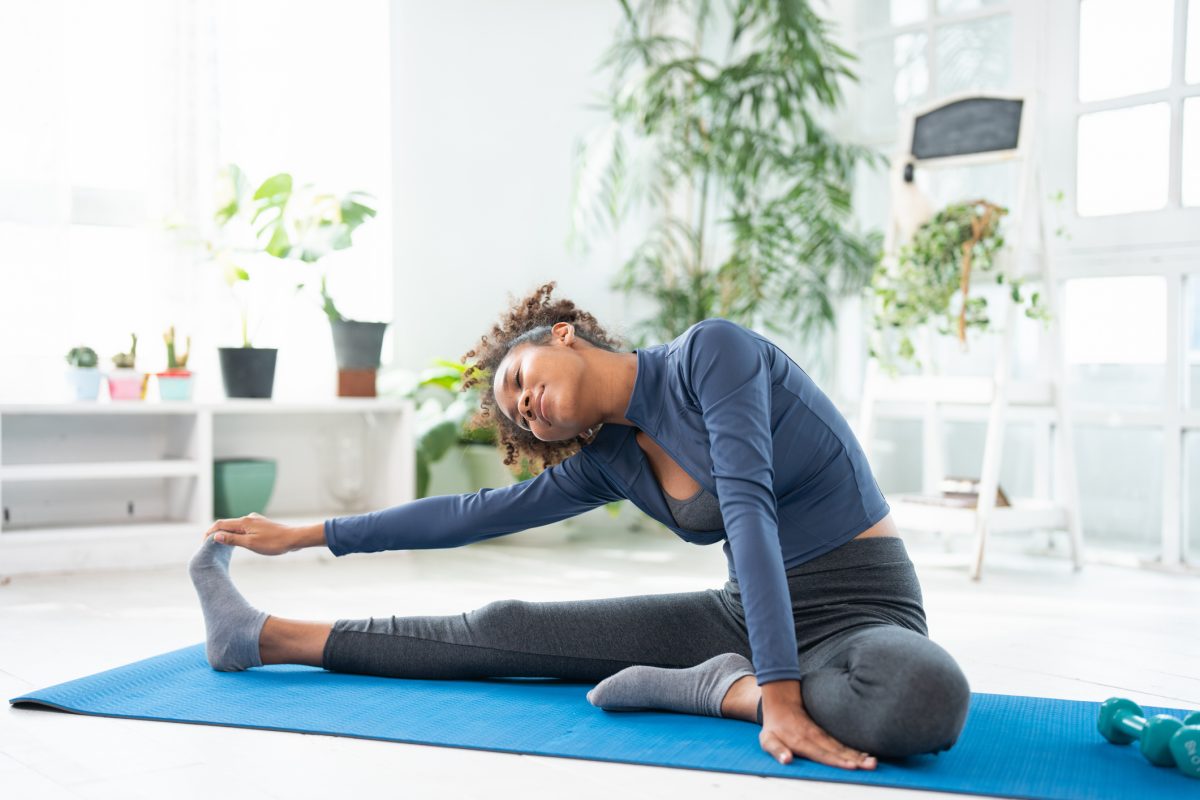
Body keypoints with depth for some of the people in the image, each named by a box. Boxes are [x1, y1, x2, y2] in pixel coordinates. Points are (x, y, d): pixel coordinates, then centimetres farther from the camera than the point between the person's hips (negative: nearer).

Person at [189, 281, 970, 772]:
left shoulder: (712, 350, -16)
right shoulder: (608, 463, 3)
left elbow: (748, 503, -25)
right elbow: (473, 513, 10)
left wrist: (778, 691, -31)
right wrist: (305, 535, 14)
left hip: (861, 609, -5)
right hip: (747, 611, 5)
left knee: (924, 696, -42)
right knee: (503, 629, 3)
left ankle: (719, 686, -20)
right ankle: (264, 636, 16)